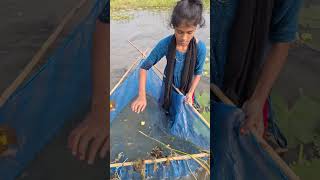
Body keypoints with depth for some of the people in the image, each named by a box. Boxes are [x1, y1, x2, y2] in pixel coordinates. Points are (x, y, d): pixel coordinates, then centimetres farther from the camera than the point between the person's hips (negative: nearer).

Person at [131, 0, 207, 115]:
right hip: (168, 86, 0)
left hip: (186, 88, 0)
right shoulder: (165, 44, -29)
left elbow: (198, 73, -11)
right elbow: (144, 67, -23)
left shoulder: (200, 48, -28)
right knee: (167, 110, 24)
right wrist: (142, 95, -32)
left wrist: (190, 93, -18)